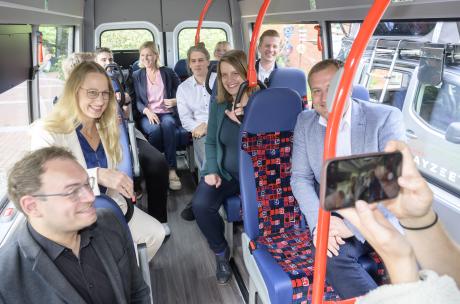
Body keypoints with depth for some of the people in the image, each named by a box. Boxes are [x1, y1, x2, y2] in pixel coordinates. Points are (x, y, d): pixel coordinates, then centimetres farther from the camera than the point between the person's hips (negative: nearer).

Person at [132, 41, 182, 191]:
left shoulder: (168, 72, 13)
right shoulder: (136, 75, 13)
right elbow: (136, 100, 5)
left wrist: (176, 101, -10)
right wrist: (147, 111, -15)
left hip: (166, 113, 0)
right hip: (147, 115, 0)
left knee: (167, 124, -38)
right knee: (155, 129, -37)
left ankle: (172, 170, -40)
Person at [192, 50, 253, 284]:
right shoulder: (218, 104, 5)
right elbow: (210, 142, 10)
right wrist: (211, 170, -4)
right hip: (224, 172, 3)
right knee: (200, 204, -21)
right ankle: (220, 251, 8)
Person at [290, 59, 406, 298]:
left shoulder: (386, 118, -6)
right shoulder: (305, 122, 5)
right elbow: (301, 178, 2)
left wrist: (353, 224, -23)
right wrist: (318, 223, -15)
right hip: (334, 218, 1)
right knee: (331, 256, -29)